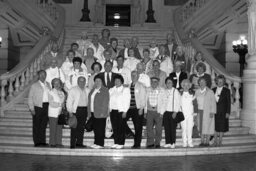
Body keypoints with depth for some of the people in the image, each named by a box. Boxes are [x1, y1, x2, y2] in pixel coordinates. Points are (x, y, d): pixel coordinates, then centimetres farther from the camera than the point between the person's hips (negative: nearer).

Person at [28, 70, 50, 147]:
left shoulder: (48, 85, 15)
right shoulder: (34, 85, 2)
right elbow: (30, 97, 0)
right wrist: (31, 108, -8)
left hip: (46, 106, 4)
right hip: (37, 106, -4)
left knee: (44, 125, 5)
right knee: (36, 125, 1)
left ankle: (42, 141, 11)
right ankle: (37, 142, 6)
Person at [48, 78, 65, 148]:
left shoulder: (62, 93, 14)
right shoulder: (51, 93, -1)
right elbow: (52, 104, -9)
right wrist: (60, 104, -8)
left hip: (60, 113, 5)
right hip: (53, 114, -4)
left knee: (59, 129, 3)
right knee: (53, 129, -3)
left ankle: (58, 143, 9)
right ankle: (52, 143, 3)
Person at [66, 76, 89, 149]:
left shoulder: (87, 91, 14)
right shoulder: (73, 90, 2)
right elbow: (69, 101, -1)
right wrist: (70, 111, -8)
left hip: (85, 110, 4)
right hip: (76, 110, -4)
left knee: (81, 127, 5)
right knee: (74, 128, -3)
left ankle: (79, 143, 13)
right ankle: (73, 144, 2)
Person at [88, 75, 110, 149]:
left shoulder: (105, 90, -3)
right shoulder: (93, 90, 16)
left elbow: (106, 102, -9)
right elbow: (90, 102, 17)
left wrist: (103, 112, -15)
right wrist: (89, 113, 11)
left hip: (100, 113, -6)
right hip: (93, 112, 6)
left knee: (100, 129, -3)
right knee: (95, 128, 7)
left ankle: (100, 144, 2)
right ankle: (96, 143, 14)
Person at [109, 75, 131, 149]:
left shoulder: (126, 89, 4)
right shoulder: (111, 90, 17)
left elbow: (127, 101, -3)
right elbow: (109, 100, 16)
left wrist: (125, 111, -11)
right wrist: (109, 109, 4)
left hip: (121, 111, -4)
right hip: (113, 111, 4)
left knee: (121, 128, -4)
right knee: (114, 128, 3)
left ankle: (121, 144, 0)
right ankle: (115, 143, 9)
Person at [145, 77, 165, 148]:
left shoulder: (161, 90, 1)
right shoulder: (148, 90, 9)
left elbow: (163, 102, -2)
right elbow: (146, 101, 12)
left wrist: (161, 112, -8)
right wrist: (145, 111, 7)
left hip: (158, 111, -2)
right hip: (150, 111, 2)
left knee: (158, 128, 2)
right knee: (149, 127, -2)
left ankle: (157, 143, 12)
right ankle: (150, 143, 6)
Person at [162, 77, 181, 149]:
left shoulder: (175, 91, -3)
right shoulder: (164, 91, 10)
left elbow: (178, 102, -5)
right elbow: (163, 102, 13)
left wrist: (175, 112, -11)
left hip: (173, 112, -4)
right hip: (165, 112, 4)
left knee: (173, 128, -2)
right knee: (166, 128, 3)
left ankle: (173, 143, 6)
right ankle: (168, 143, 10)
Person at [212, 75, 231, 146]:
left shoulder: (227, 91, -1)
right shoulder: (213, 90, 7)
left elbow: (229, 102, -2)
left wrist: (228, 112, -8)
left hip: (223, 112, -2)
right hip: (214, 111, 2)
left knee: (222, 127, 2)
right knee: (215, 127, 5)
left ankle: (220, 141, 12)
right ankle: (215, 141, 16)